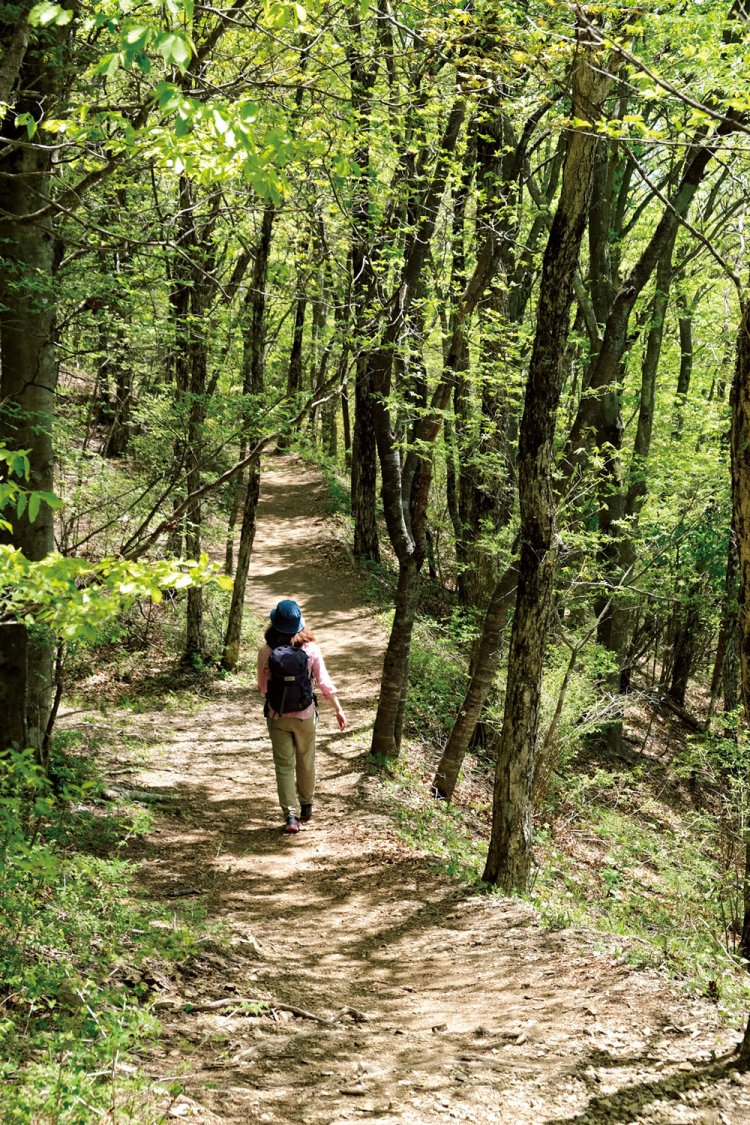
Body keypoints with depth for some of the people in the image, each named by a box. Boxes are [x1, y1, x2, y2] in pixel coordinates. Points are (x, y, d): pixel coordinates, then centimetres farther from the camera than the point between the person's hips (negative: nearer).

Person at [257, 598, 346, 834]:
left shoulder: (266, 652, -13)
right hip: (304, 715, 1)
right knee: (306, 763, 19)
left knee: (284, 765, 7)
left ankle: (291, 815, -1)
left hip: (277, 716, -1)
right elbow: (324, 682, -7)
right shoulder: (310, 649, -12)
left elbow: (262, 687, -3)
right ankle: (306, 806, 37)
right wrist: (338, 709, 4)